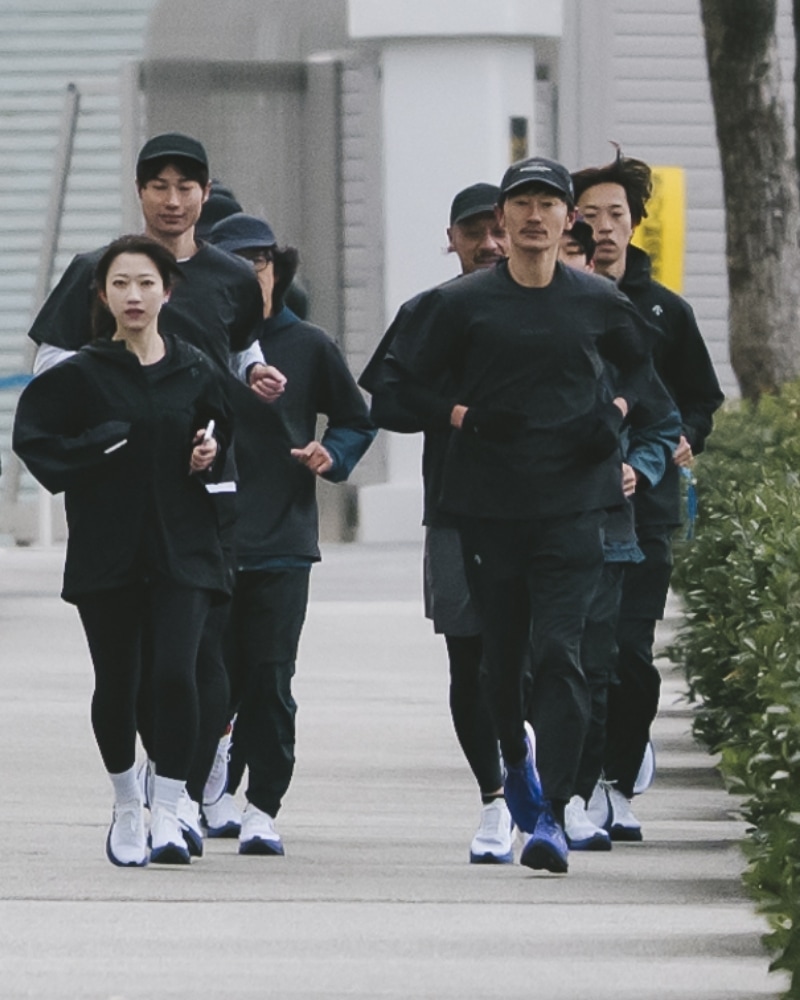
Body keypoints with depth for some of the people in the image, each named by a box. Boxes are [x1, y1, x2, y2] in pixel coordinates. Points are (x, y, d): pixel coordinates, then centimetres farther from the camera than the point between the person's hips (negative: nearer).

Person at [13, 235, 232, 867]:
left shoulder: (195, 371, 6)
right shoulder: (81, 374, -1)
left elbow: (221, 433, 19)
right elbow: (32, 437, 0)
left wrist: (212, 455, -1)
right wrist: (99, 448, -11)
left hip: (183, 548, 0)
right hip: (107, 548, 0)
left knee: (176, 673, -15)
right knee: (117, 683, 7)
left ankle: (169, 814, -10)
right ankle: (126, 806, 28)